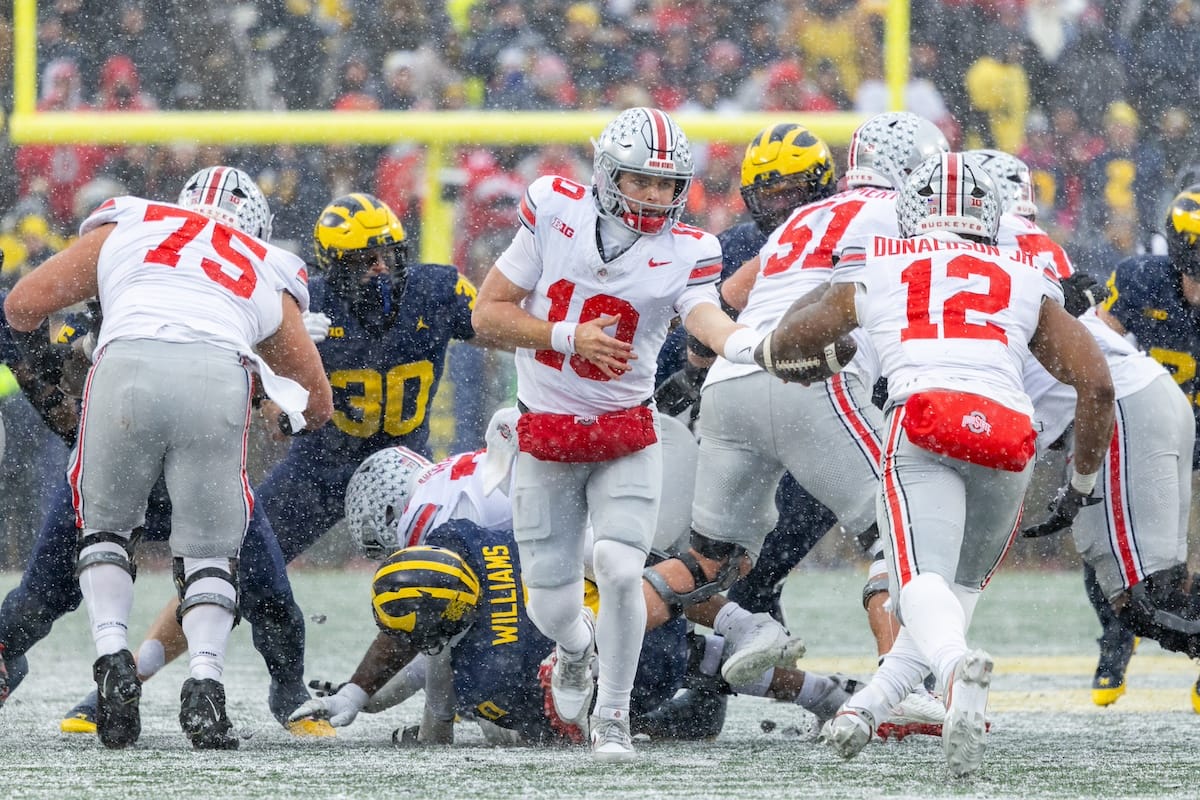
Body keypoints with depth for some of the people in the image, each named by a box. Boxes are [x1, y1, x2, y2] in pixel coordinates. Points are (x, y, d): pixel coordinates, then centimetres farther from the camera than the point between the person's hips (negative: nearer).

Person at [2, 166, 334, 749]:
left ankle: (112, 654, 3)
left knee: (106, 526, 22)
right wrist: (291, 417, 62)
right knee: (209, 549, 13)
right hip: (219, 380, 0)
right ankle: (204, 680, -9)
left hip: (127, 367, 0)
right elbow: (318, 404, 39)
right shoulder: (267, 274, 34)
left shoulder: (122, 229, 32)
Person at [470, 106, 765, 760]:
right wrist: (569, 339, -21)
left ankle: (613, 715, 3)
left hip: (627, 438, -1)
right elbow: (488, 313, -7)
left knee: (620, 570, -20)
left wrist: (753, 345, -55)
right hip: (545, 438, 1)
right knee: (551, 606, 6)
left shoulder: (683, 253, -11)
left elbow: (706, 316, -32)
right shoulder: (555, 212, -10)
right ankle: (578, 647, 45)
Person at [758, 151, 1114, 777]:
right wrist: (1083, 482, 33)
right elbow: (1097, 384, 20)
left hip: (922, 424, -2)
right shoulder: (1029, 284, 28)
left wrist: (773, 354, 63)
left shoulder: (872, 271, 26)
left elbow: (780, 347, 38)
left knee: (923, 582, -18)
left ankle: (958, 668, -50)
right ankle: (864, 711, 9)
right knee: (962, 586, 21)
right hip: (1010, 435, 2)